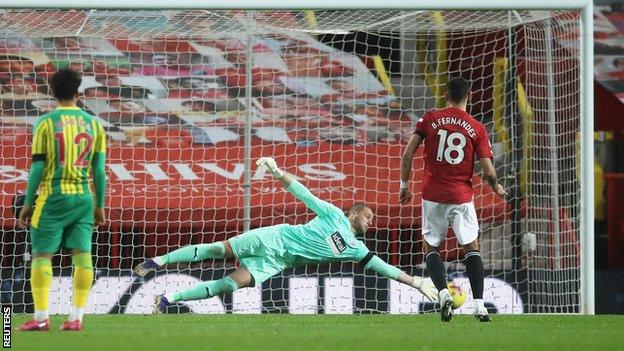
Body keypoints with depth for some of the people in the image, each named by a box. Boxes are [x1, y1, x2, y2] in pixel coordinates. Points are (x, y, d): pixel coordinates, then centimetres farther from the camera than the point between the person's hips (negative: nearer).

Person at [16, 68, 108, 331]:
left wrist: (27, 203, 1)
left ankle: (41, 317, -7)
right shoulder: (93, 124, 6)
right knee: (82, 255, 2)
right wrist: (99, 206, 13)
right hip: (84, 198, 3)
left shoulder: (46, 123, -4)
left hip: (53, 197, -3)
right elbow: (99, 169, 6)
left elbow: (37, 167, -6)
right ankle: (76, 317, -2)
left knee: (42, 255, 0)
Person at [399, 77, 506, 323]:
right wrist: (496, 188, 18)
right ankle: (479, 306, 0)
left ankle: (443, 293, -12)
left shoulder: (430, 119, 1)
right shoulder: (477, 129, 0)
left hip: (433, 195, 0)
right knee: (471, 248, 11)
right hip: (462, 196, 0)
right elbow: (488, 171, -3)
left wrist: (404, 185, 11)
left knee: (430, 247, 12)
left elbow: (407, 155, -2)